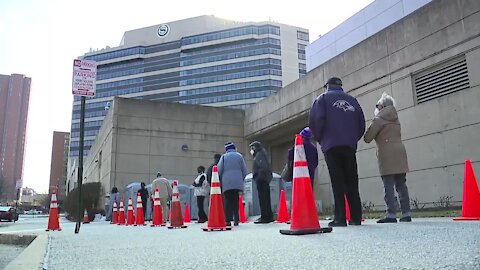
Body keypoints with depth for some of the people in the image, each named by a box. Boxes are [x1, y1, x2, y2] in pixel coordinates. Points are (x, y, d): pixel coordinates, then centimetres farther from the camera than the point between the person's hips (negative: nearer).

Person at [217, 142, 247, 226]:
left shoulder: (224, 157, 5)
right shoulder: (239, 156, 9)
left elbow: (219, 170, -1)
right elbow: (244, 170, 8)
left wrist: (220, 180, 13)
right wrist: (242, 179, 21)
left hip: (226, 183, -1)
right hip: (238, 183, 1)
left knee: (228, 201, 1)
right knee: (236, 201, 7)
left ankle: (228, 220, -6)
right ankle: (236, 219, 3)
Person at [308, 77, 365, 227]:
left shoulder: (324, 98, 7)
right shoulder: (352, 100, 19)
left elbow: (315, 119, -6)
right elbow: (361, 124, 14)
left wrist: (319, 138, 7)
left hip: (331, 145, -3)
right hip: (350, 146, 4)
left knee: (337, 182, -4)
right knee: (352, 182, 7)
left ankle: (340, 218, -7)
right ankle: (356, 217, 7)